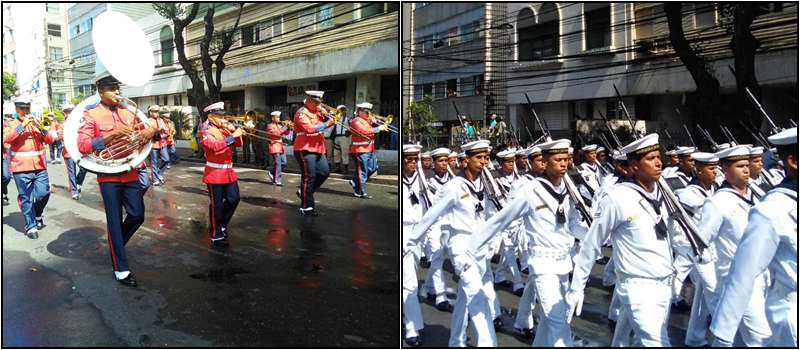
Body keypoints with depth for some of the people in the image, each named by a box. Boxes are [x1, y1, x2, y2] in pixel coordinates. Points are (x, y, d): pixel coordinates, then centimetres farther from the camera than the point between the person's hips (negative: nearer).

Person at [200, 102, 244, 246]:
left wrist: (235, 132, -7)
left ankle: (221, 225, 29)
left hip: (229, 171, 7)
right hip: (215, 173, -7)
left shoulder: (225, 128, 12)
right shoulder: (206, 131, -9)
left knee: (234, 199, 10)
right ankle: (216, 235, 10)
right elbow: (215, 145, -26)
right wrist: (233, 136, -28)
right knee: (217, 204, -1)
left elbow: (238, 144, 10)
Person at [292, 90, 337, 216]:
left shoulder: (317, 111, 15)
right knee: (308, 177, -6)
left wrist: (327, 117, -4)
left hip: (318, 149, 9)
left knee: (325, 173, 8)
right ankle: (306, 207, 0)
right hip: (305, 150, -9)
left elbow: (324, 122, 16)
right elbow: (309, 128, -25)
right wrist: (326, 124, -22)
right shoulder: (301, 113, -11)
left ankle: (303, 191, 24)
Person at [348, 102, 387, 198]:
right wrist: (379, 128, -28)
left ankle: (355, 181, 26)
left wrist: (374, 123, 1)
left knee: (373, 168, 15)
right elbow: (364, 131, -28)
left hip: (370, 150, 9)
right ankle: (360, 192, 2)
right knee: (362, 171, -5)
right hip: (360, 150, -9)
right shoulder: (356, 121, -12)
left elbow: (372, 131, 20)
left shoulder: (367, 120, 17)